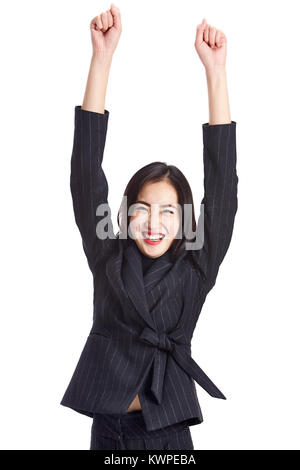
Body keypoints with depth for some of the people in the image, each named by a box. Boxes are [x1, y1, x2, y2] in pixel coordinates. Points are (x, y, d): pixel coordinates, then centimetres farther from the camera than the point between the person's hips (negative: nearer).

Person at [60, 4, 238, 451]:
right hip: (108, 425, 1)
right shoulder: (108, 258, -2)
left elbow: (222, 184, -11)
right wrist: (102, 56, -14)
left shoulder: (195, 270, -4)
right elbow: (86, 172, -8)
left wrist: (216, 68, -16)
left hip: (167, 430, -1)